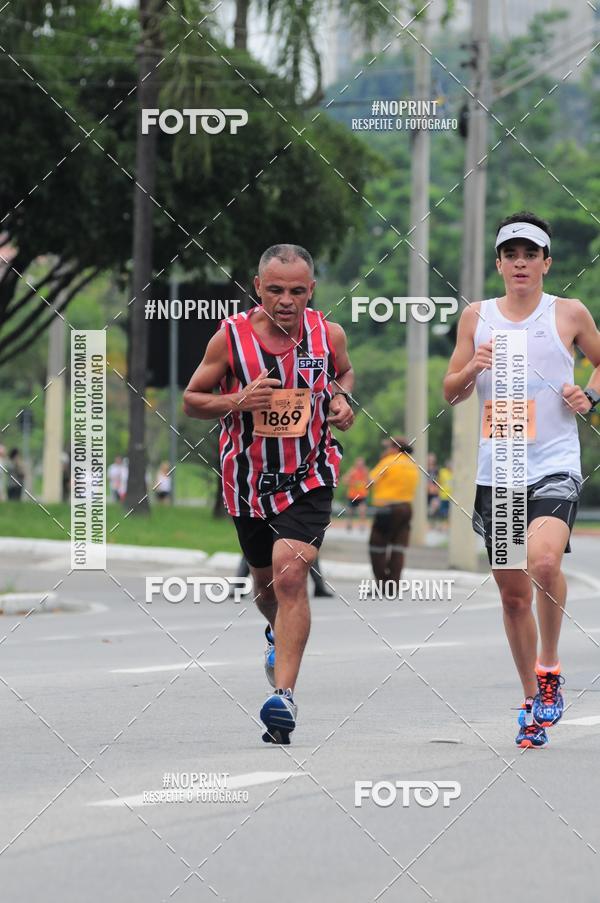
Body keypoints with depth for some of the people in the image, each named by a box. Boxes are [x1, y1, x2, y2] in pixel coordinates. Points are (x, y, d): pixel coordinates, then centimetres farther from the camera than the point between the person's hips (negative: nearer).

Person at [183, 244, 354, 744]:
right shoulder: (230, 337, -11)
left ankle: (285, 694, -24)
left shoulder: (328, 335, -6)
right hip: (249, 479, 2)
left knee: (290, 574, -22)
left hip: (310, 478, -2)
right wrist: (236, 403, -20)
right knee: (266, 581, 20)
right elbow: (192, 400, -1)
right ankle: (280, 634, 56)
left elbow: (345, 372, 18)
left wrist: (342, 400, -5)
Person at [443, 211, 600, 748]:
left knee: (544, 561, -28)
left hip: (554, 465, -3)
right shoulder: (477, 316, 9)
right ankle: (533, 702, 21)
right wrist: (472, 369, -6)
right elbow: (451, 393, 14)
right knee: (512, 592, 6)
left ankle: (550, 667, -6)